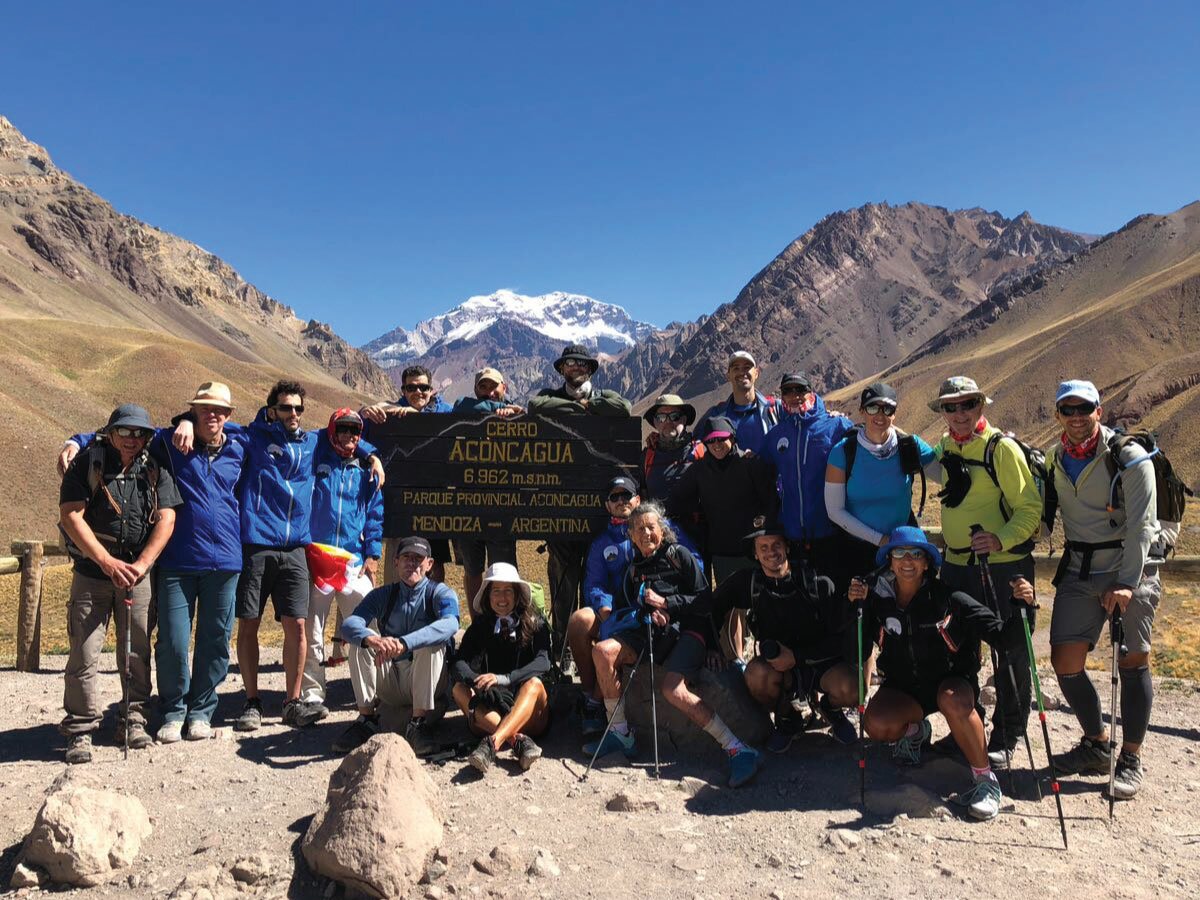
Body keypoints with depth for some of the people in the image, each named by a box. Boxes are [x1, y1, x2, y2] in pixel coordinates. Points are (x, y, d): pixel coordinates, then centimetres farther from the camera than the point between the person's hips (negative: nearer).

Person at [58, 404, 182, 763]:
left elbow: (166, 520, -3)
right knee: (84, 652, -3)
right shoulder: (86, 464, -1)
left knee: (137, 652, 7)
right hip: (91, 572, -2)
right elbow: (71, 516, -9)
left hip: (139, 573, 2)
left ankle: (134, 719, 20)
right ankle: (80, 730, 7)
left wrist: (141, 565, -16)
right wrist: (108, 563, -18)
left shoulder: (156, 473, 5)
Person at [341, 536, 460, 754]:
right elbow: (349, 624, -15)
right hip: (391, 682, 3)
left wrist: (403, 643, -44)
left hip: (428, 684, -3)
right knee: (361, 639, -15)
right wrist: (371, 639, -39)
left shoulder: (441, 593, -5)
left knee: (430, 642, -30)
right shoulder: (383, 595, 5)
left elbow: (450, 624, -29)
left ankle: (419, 722, -26)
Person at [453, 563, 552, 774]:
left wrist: (503, 679, -30)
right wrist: (478, 681, -30)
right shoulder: (479, 627, 12)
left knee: (534, 683, -30)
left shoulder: (535, 624, 6)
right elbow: (460, 664, -5)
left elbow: (543, 662, -13)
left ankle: (492, 743, -53)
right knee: (460, 689, -23)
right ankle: (519, 740, -41)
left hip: (530, 715, -2)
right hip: (489, 714, 2)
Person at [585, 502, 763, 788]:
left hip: (688, 630, -6)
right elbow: (622, 609, 15)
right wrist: (646, 612, -5)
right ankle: (621, 734, -10)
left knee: (672, 688, -32)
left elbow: (704, 601, -5)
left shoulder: (679, 555, 2)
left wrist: (665, 602, -12)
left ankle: (739, 750, -30)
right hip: (653, 634, 6)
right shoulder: (635, 568, 19)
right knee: (603, 651, -19)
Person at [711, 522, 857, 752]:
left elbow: (840, 638, -11)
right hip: (777, 665, 1)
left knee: (849, 690, -32)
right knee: (757, 674, -33)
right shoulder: (748, 582, -7)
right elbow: (713, 608, 9)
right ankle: (787, 720, 2)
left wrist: (796, 656, -20)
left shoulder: (818, 584, -13)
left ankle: (830, 708, 9)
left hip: (822, 663, -1)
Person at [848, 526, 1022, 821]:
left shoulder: (948, 599, -17)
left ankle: (986, 781, -17)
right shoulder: (879, 598, -10)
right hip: (903, 686, 2)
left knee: (953, 700, -38)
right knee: (876, 725, -27)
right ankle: (914, 730, 12)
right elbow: (856, 655, -11)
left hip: (952, 680, -2)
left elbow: (1003, 637, -18)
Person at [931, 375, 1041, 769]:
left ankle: (1006, 740, 19)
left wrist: (1001, 540, -26)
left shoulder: (1002, 447, -11)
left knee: (1009, 655, 4)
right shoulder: (945, 446, 8)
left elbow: (1030, 507, -13)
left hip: (1003, 566, -6)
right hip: (956, 566, 6)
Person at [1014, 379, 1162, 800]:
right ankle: (1097, 745, 22)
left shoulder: (1129, 458, -10)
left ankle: (1131, 759, 17)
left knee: (1133, 661, 1)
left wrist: (1127, 583, -22)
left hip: (1131, 569, -5)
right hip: (1079, 571, 5)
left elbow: (1141, 525, -15)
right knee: (1065, 662, 0)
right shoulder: (1055, 459, 6)